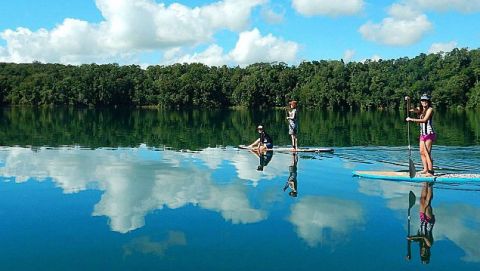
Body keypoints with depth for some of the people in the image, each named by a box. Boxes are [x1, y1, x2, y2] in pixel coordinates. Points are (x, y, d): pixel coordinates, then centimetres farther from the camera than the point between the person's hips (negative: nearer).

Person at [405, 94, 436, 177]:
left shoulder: (430, 109, -9)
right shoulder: (420, 109, 12)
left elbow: (424, 120, -21)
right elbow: (410, 109, 2)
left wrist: (412, 119, -25)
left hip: (429, 134, -8)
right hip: (422, 134, 8)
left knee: (427, 153, -10)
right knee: (422, 152, 9)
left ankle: (430, 171, -8)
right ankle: (425, 169, 18)